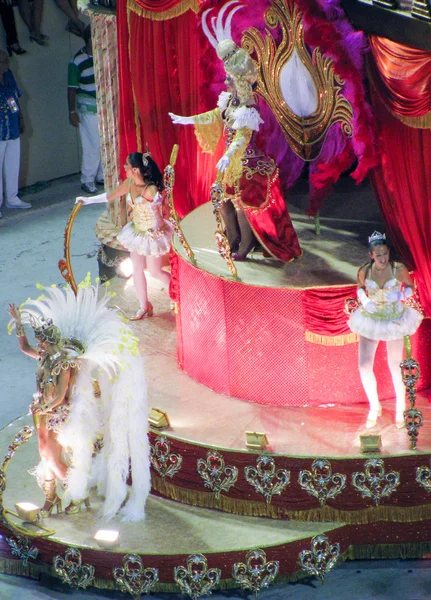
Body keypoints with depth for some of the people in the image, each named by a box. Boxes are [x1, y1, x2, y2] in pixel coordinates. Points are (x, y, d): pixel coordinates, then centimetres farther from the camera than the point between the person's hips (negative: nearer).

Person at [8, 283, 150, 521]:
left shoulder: (63, 364, -24)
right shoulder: (45, 357, -1)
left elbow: (60, 396, -24)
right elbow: (24, 347, 16)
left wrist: (43, 408, -15)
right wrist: (19, 324, 8)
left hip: (60, 416, -7)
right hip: (44, 415, 7)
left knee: (54, 458, 0)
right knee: (45, 455, 15)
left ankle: (79, 495, 18)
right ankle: (50, 497, 31)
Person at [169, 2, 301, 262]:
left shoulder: (247, 110, -28)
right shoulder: (230, 100, -2)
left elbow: (243, 138, -41)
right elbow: (216, 116, 16)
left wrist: (228, 157, -58)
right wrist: (188, 120, 20)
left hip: (247, 164, -9)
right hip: (232, 161, 9)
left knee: (242, 204, 3)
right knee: (226, 200, 19)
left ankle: (245, 245, 20)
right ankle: (233, 240, 36)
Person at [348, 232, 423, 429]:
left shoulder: (399, 269, -18)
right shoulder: (364, 271, -14)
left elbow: (410, 287, -1)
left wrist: (400, 295, -22)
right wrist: (364, 301, -13)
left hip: (394, 321, -1)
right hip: (370, 320, 2)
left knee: (395, 367, 6)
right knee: (364, 366, -2)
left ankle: (400, 411, 27)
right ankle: (374, 407, 21)